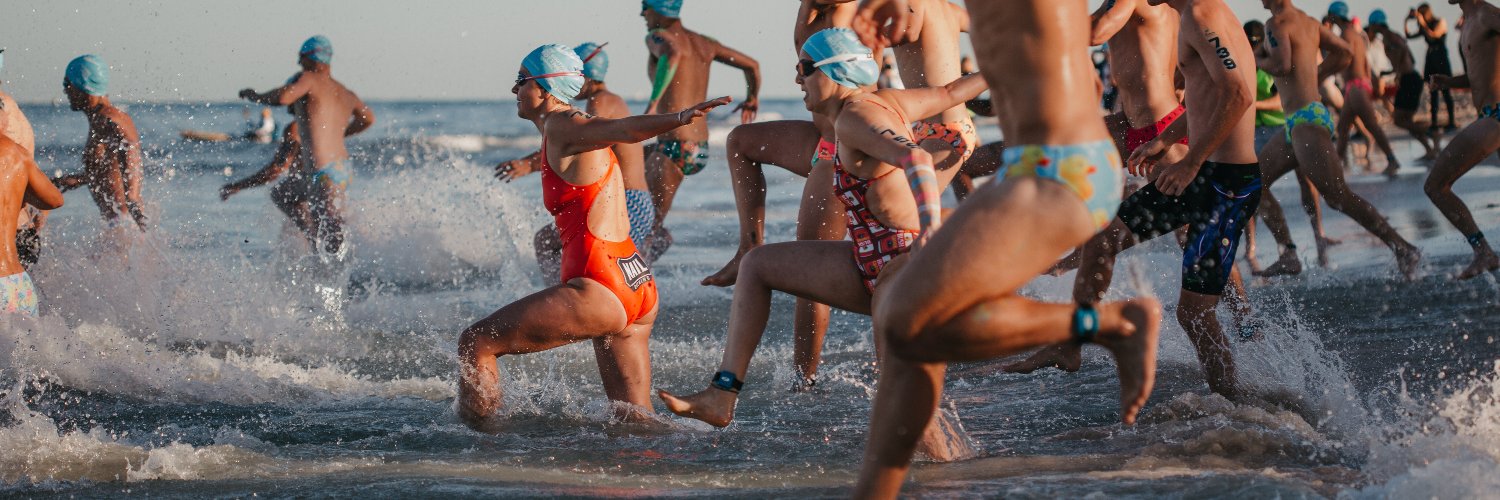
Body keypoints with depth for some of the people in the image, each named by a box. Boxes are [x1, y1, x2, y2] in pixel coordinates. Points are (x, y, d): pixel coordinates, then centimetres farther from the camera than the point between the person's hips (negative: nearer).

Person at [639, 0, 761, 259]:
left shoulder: (658, 37, -7)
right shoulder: (703, 44, 14)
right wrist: (752, 99, 42)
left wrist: (653, 102, -35)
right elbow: (751, 65, 23)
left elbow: (672, 54, -32)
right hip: (701, 151, 8)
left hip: (675, 148, -8)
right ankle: (657, 232, 20)